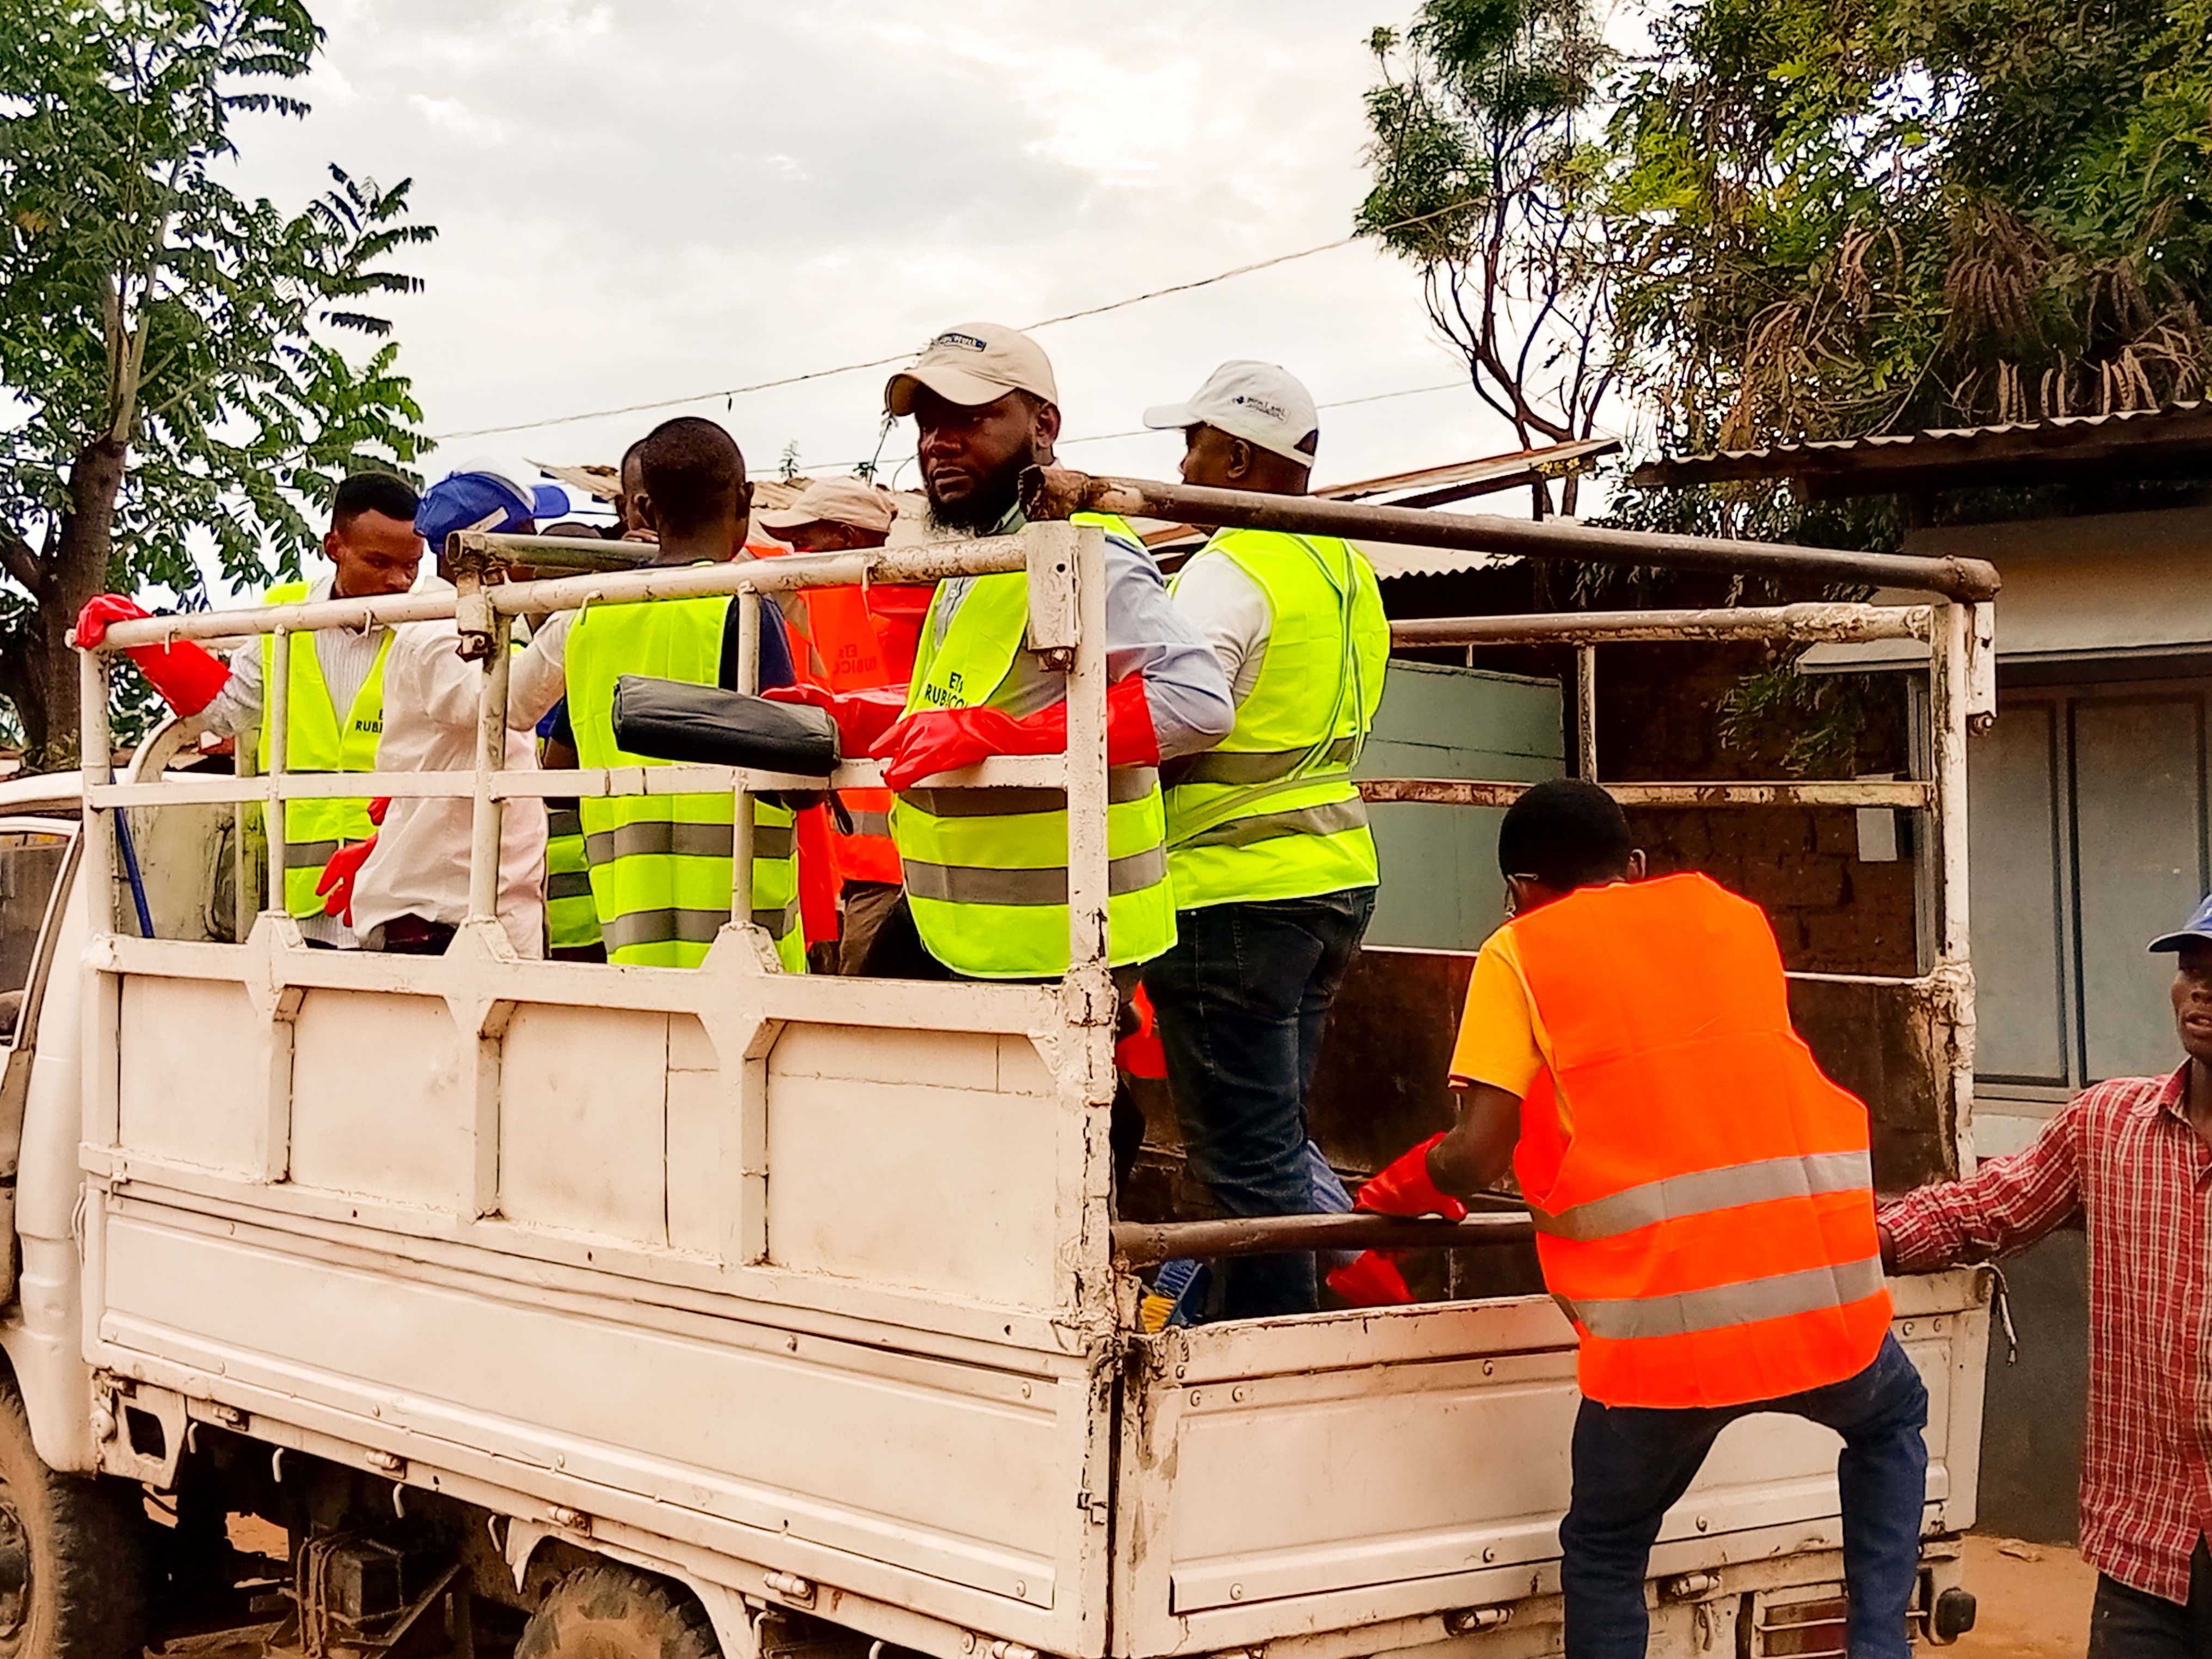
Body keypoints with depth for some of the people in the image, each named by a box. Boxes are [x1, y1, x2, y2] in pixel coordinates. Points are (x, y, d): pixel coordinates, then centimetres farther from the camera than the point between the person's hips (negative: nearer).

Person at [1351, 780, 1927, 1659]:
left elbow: (1476, 1157, -3)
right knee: (1891, 1421, 35)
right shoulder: (1733, 915, 18)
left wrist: (1395, 1189, 18)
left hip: (1664, 1322, -3)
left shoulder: (1519, 952, 6)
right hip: (1823, 1287, 3)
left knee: (1603, 1556, 19)